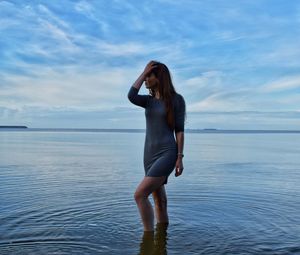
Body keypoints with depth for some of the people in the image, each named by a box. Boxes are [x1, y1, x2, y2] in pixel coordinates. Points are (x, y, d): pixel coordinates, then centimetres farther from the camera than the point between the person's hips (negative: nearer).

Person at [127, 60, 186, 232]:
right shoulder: (149, 100, 12)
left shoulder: (177, 99, -3)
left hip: (167, 154, -6)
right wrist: (144, 72, -4)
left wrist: (180, 158, -10)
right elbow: (131, 97, -11)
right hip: (150, 155, 6)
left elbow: (180, 130, -5)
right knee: (160, 202, 11)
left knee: (140, 195, -17)